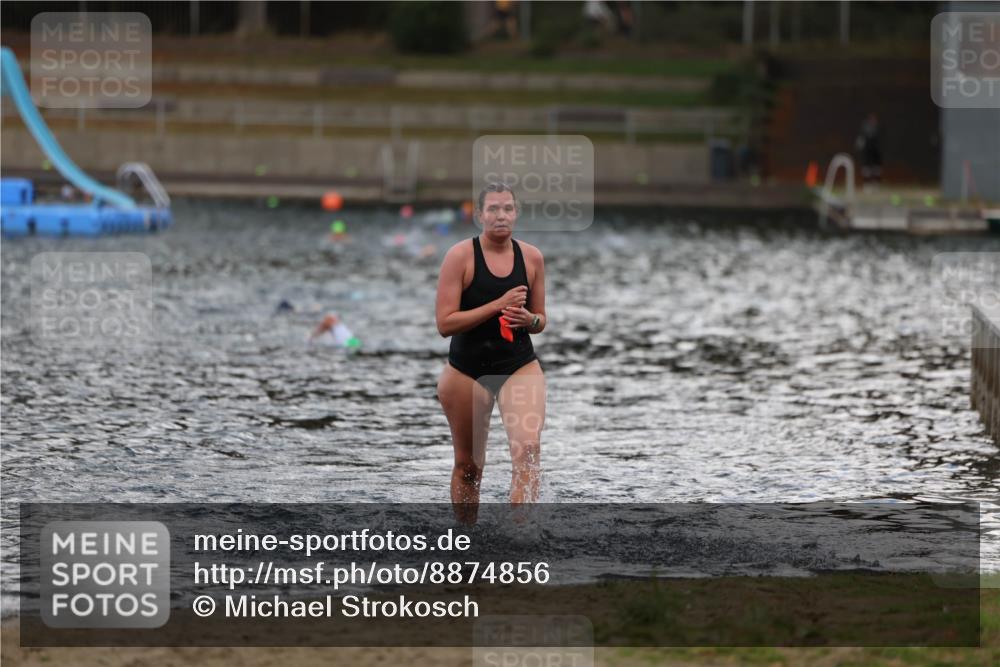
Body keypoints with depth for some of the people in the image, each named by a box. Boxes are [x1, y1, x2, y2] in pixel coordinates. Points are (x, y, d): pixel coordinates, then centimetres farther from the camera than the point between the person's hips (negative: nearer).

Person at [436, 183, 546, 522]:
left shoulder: (531, 257, 1)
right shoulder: (460, 256, -10)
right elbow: (445, 323, -16)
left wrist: (530, 320, -11)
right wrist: (499, 305, -22)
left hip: (520, 366, 1)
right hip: (467, 369, -1)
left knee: (528, 447, -23)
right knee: (468, 464, 12)